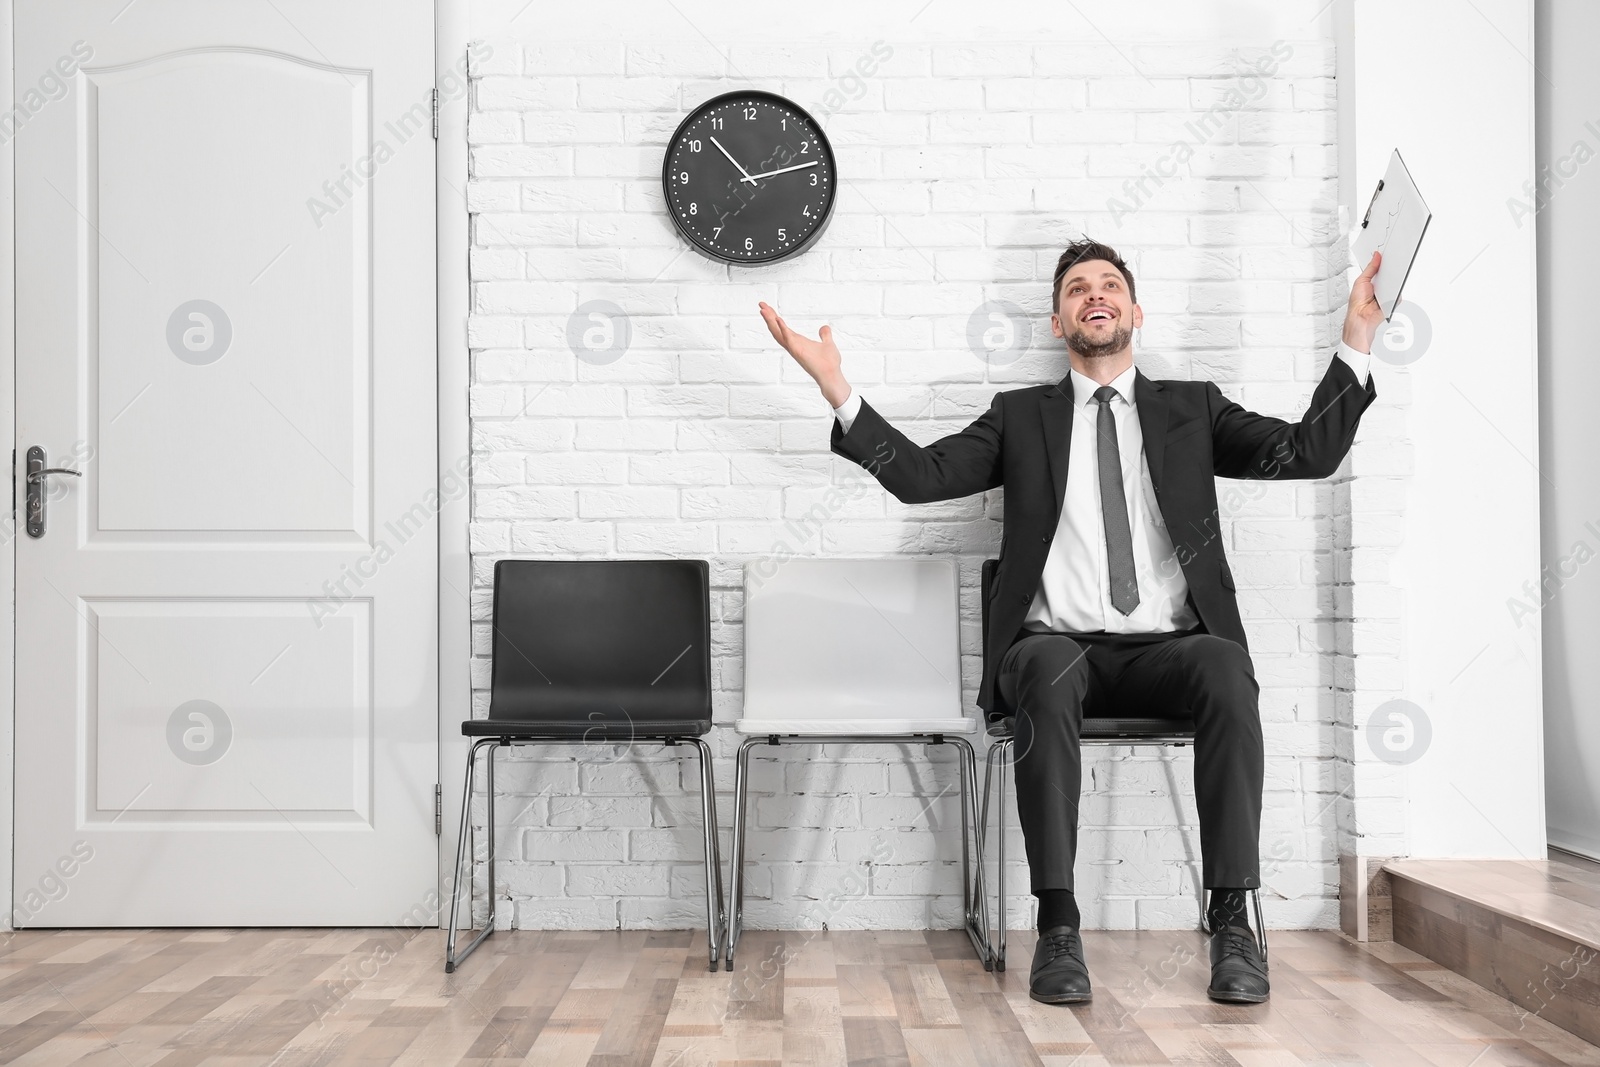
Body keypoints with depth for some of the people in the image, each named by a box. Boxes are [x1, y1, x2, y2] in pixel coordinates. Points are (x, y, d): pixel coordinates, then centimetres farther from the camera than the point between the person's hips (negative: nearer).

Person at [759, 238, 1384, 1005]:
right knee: (1046, 675, -37)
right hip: (1059, 646, -1)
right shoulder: (1021, 416, 18)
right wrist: (838, 390, -4)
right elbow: (921, 474, 6)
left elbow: (1308, 452, 9)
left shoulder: (1192, 408, 20)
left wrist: (1356, 341, -1)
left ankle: (1232, 922, -29)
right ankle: (1058, 926, -34)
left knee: (1226, 671, -33)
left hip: (1165, 648, 1)